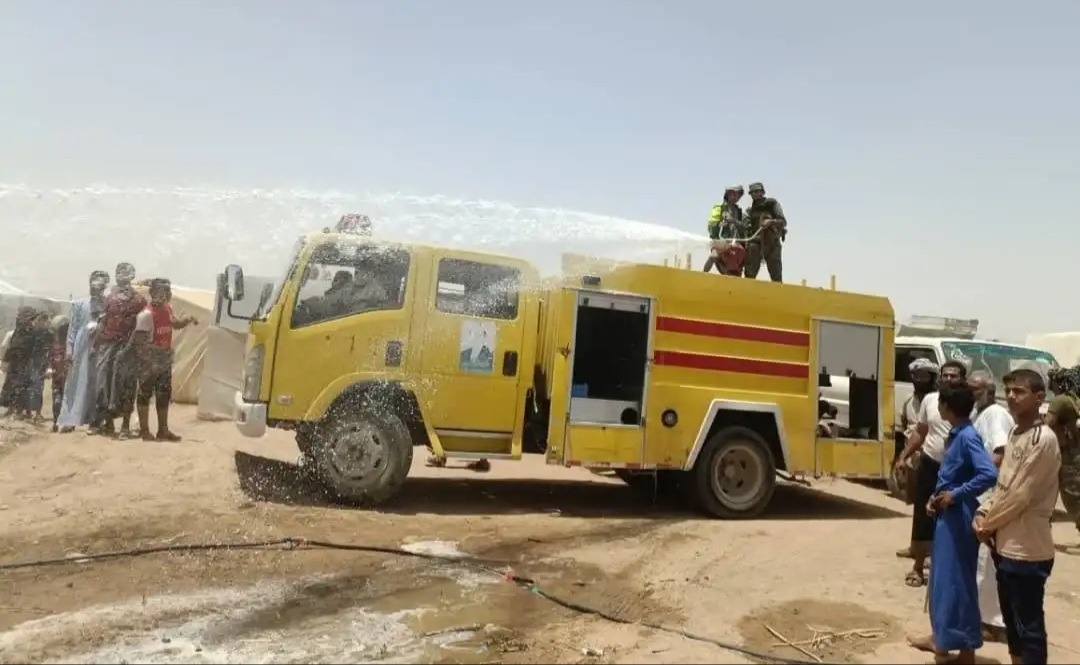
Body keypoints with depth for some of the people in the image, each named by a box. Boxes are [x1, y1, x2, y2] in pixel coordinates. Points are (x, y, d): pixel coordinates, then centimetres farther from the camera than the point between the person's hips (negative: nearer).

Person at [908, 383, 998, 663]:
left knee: (958, 580, 0)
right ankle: (941, 637, 28)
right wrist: (935, 498, 4)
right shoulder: (954, 434, 9)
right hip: (945, 515, 9)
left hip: (959, 517, -9)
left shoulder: (968, 437, -18)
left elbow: (990, 474, -29)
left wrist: (955, 495, -21)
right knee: (942, 577, 16)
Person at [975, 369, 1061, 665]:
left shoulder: (1043, 439, -18)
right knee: (1011, 620, 20)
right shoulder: (1014, 434, 11)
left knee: (1029, 626, 1)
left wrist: (988, 525, -8)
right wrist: (983, 514, 1)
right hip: (1006, 544, 9)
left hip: (1027, 549, -9)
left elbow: (1020, 496, -18)